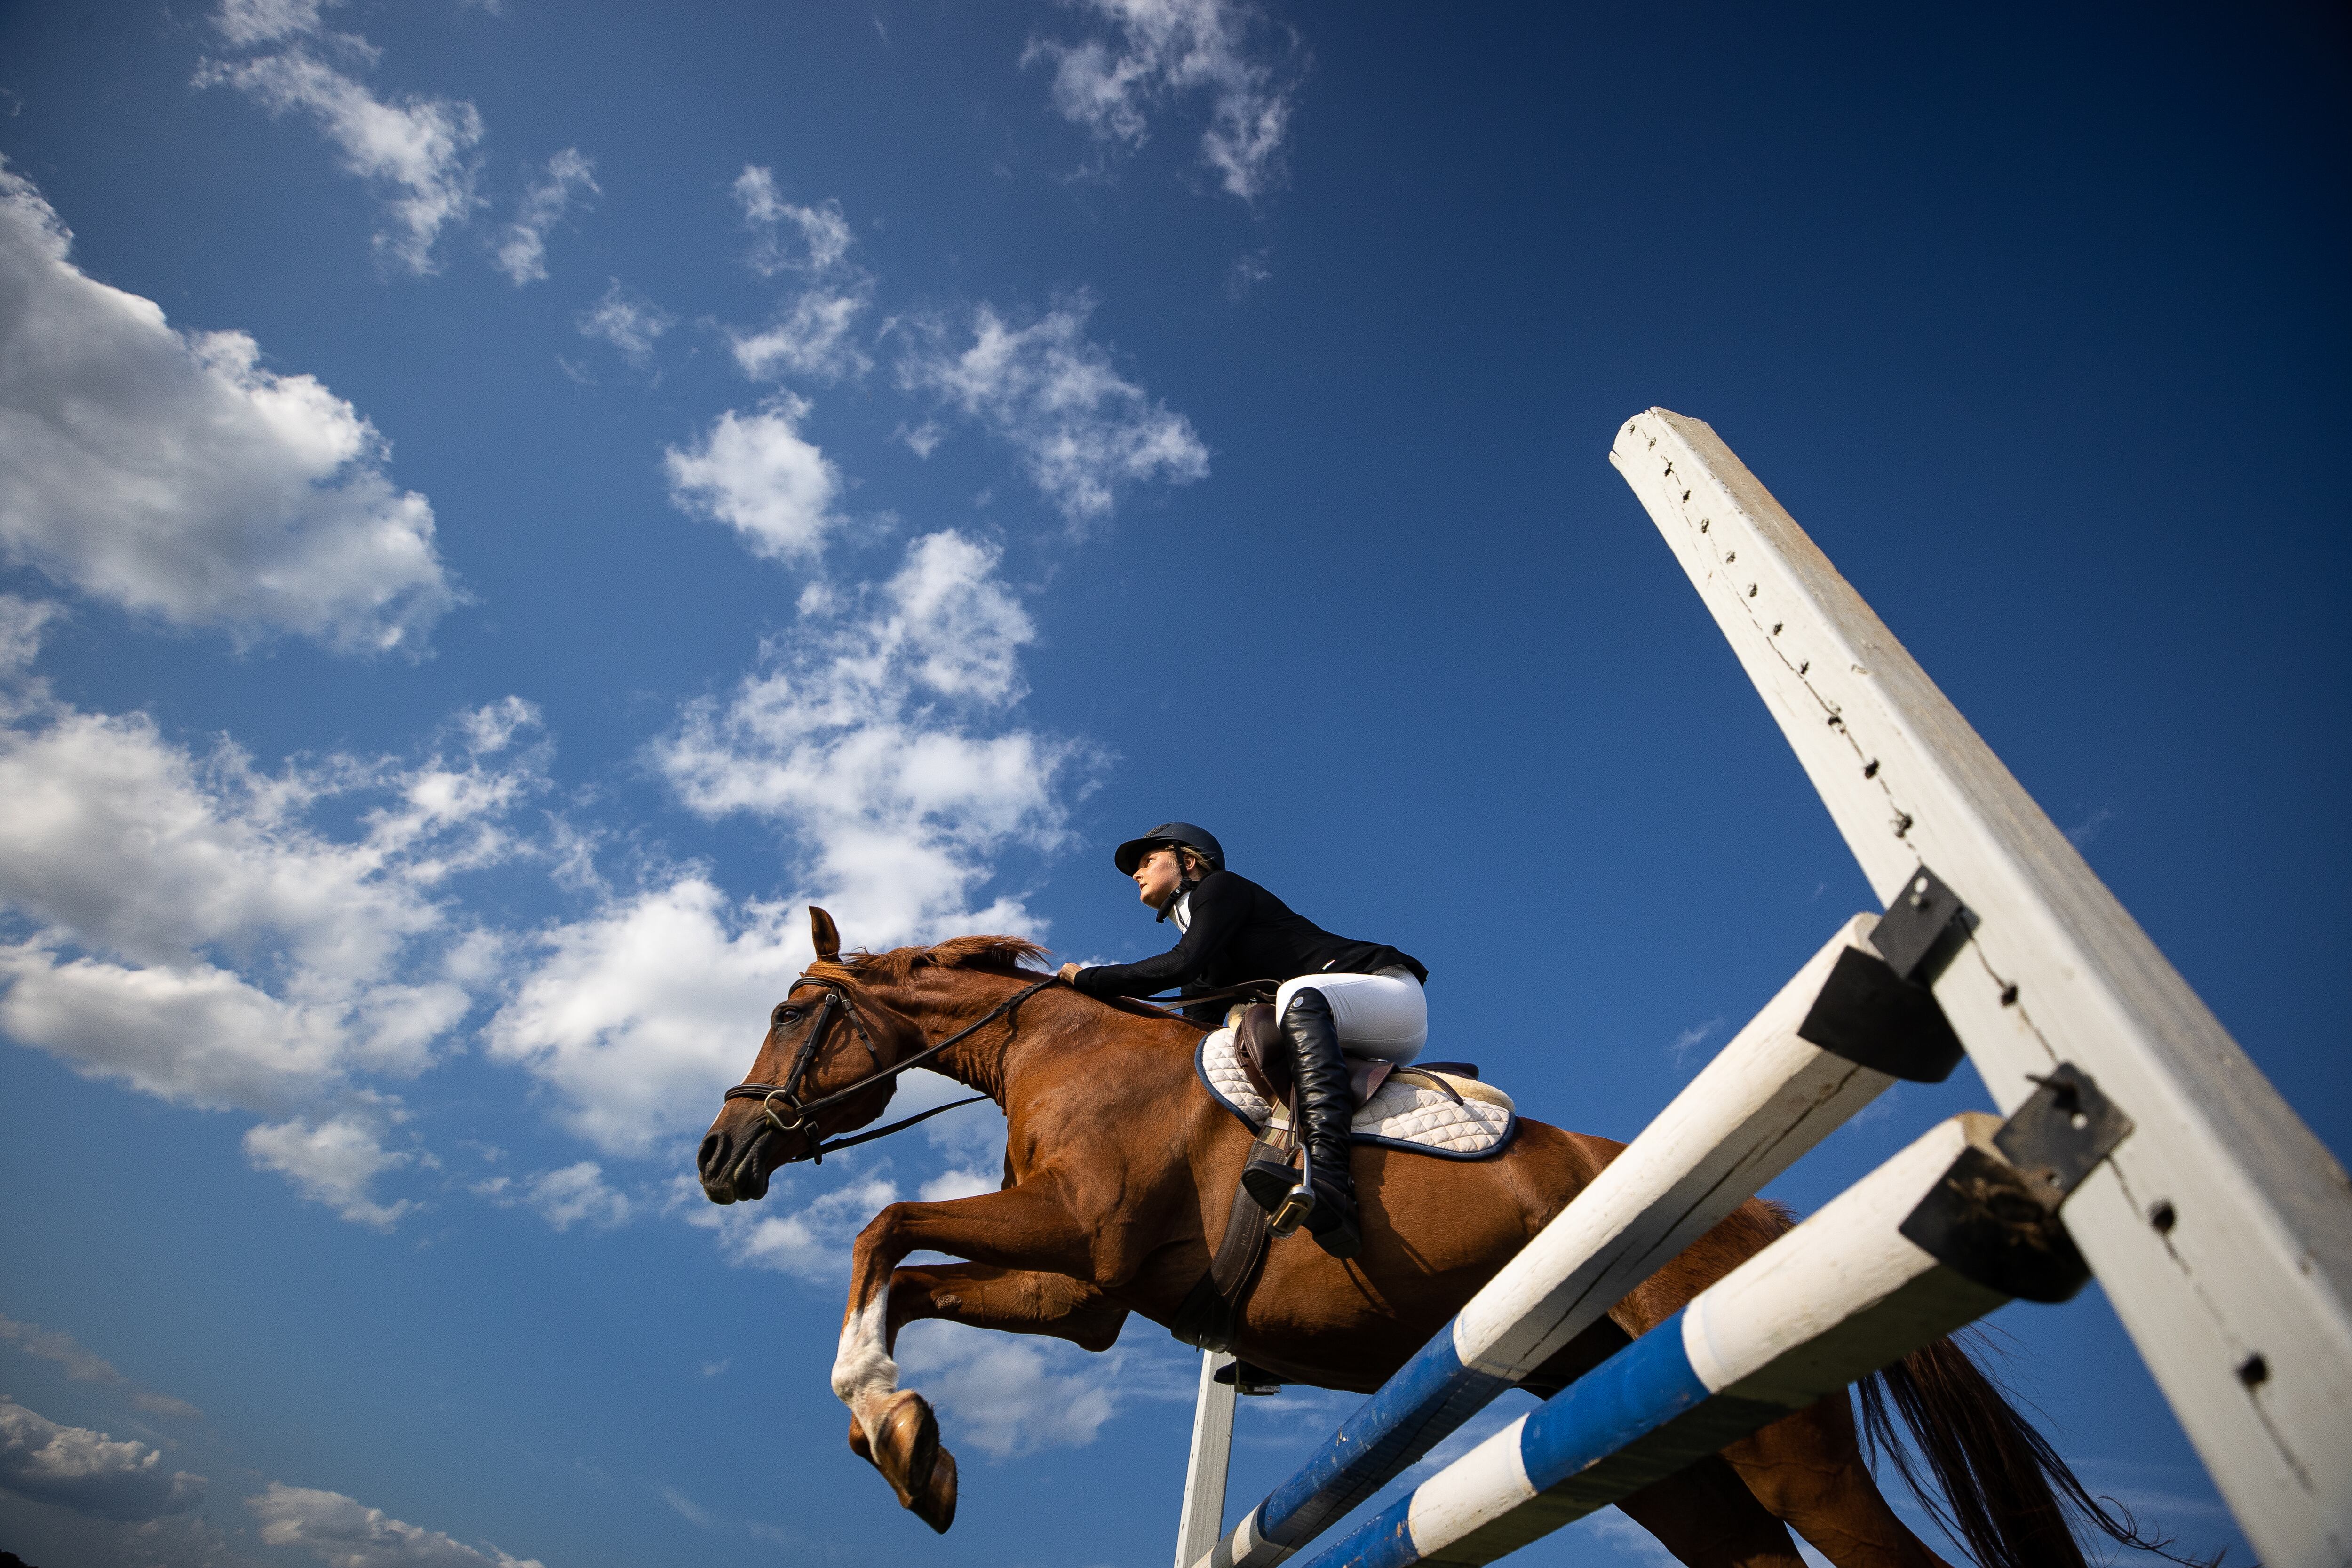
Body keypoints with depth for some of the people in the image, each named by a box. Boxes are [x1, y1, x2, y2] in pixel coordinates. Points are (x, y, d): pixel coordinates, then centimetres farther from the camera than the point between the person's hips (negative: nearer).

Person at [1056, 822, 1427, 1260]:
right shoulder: (1207, 971, 21)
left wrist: (1087, 978, -11)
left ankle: (1329, 1182, -54)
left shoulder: (1222, 887, -2)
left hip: (1392, 990, -9)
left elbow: (1181, 965, -19)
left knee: (1299, 996, -37)